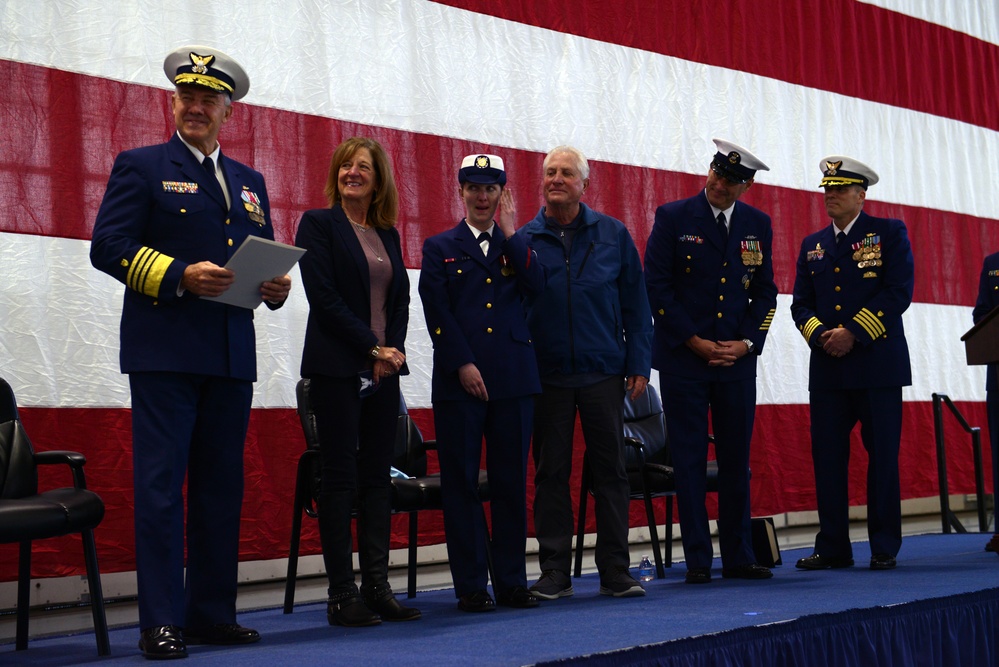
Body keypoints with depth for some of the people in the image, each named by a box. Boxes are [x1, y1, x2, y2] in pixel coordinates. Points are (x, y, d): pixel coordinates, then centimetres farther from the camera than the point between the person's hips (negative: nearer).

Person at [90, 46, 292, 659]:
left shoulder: (250, 182, 20)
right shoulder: (141, 167, 4)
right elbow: (109, 246, -6)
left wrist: (275, 287, 0)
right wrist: (179, 277, -18)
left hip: (232, 355, 6)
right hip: (164, 351, -6)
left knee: (222, 487, 9)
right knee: (161, 486, -7)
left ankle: (214, 614, 17)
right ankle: (162, 623, -2)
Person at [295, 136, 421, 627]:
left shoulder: (388, 233, 16)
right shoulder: (319, 223, 0)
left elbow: (401, 297, 13)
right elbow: (324, 296, -9)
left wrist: (394, 348, -4)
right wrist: (373, 347, -12)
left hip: (384, 368, 5)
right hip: (338, 367, -5)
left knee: (377, 477, 6)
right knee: (339, 477, -3)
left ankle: (377, 588, 10)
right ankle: (342, 596, 1)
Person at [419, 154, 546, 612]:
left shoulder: (516, 245, 17)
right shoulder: (440, 248, 10)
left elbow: (536, 286, -3)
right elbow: (438, 315, 0)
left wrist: (510, 235, -6)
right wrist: (463, 364, -9)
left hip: (514, 378, 2)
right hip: (459, 380, -2)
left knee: (511, 481, 4)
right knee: (461, 482, 0)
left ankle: (512, 581, 12)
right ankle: (470, 585, 6)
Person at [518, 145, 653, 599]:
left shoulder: (613, 235, 5)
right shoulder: (524, 240, 3)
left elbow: (635, 303, 6)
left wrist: (638, 364, 0)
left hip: (603, 373, 0)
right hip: (547, 374, 0)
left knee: (611, 470, 3)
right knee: (550, 473, 5)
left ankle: (615, 570, 11)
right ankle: (555, 571, 13)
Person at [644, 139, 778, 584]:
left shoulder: (758, 225, 9)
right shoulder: (673, 217, -2)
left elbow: (765, 291, 12)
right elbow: (656, 286, -5)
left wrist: (747, 342, -3)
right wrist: (694, 342, -9)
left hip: (737, 360, 3)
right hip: (683, 360, -3)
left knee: (736, 462, 7)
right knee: (689, 462, 0)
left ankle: (739, 557, 16)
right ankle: (697, 560, 6)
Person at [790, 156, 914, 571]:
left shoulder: (890, 233, 5)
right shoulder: (812, 245, 17)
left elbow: (899, 291, -6)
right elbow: (800, 303, 13)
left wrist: (853, 333, -13)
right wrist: (820, 334, -7)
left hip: (878, 364, -4)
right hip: (827, 367, 4)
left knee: (882, 456, -1)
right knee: (827, 458, 1)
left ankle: (885, 548, 7)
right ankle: (832, 548, 8)